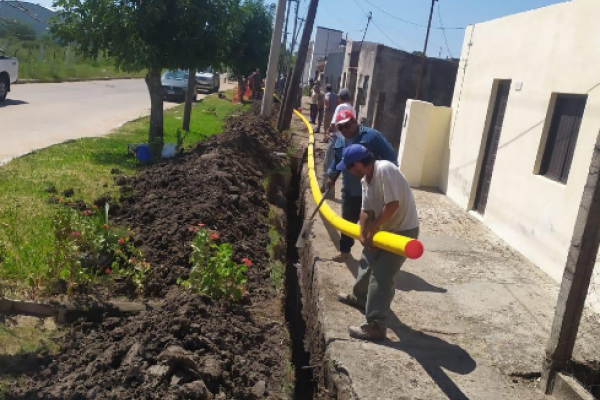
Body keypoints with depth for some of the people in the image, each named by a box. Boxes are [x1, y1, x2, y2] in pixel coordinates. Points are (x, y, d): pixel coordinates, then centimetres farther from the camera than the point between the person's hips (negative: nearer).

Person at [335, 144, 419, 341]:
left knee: (380, 276, -12)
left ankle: (375, 326, -7)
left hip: (403, 231, -10)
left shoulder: (385, 169, -28)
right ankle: (359, 297, 48)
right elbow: (366, 211, 3)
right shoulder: (365, 179, 1)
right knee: (367, 261, 25)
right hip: (385, 229, 10)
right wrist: (363, 233, -12)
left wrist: (373, 228, -21)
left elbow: (393, 204, -31)